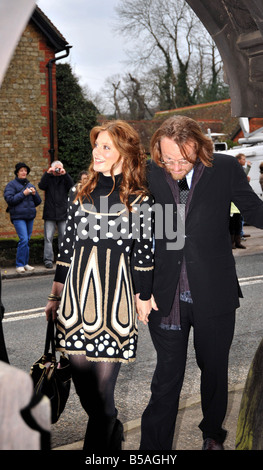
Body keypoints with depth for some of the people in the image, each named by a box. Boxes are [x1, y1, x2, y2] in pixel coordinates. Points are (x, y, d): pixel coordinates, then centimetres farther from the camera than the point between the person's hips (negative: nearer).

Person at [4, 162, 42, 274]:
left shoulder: (30, 185, 17)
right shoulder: (11, 184, 0)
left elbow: (38, 202, 17)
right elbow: (9, 199, -12)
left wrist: (34, 194, -3)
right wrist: (23, 193, -15)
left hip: (30, 216, 6)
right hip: (18, 216, -6)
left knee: (27, 240, 7)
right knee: (24, 239, -15)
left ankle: (25, 263, 15)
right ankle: (19, 265, -7)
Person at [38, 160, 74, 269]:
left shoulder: (64, 179, 12)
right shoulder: (48, 178, 11)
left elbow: (71, 186, -7)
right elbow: (41, 186, -7)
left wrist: (65, 174, -14)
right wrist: (47, 173, -13)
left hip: (63, 213, 1)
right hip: (49, 214, -1)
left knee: (63, 236, 3)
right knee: (48, 237, -4)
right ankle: (48, 259, -2)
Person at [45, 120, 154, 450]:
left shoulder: (139, 199, -1)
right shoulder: (82, 195, 12)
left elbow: (144, 252, 0)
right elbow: (68, 245, 13)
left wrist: (143, 300, 0)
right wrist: (56, 295, 14)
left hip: (114, 300, -4)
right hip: (77, 298, 5)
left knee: (101, 393, -2)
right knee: (82, 386, 10)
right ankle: (112, 432, 36)